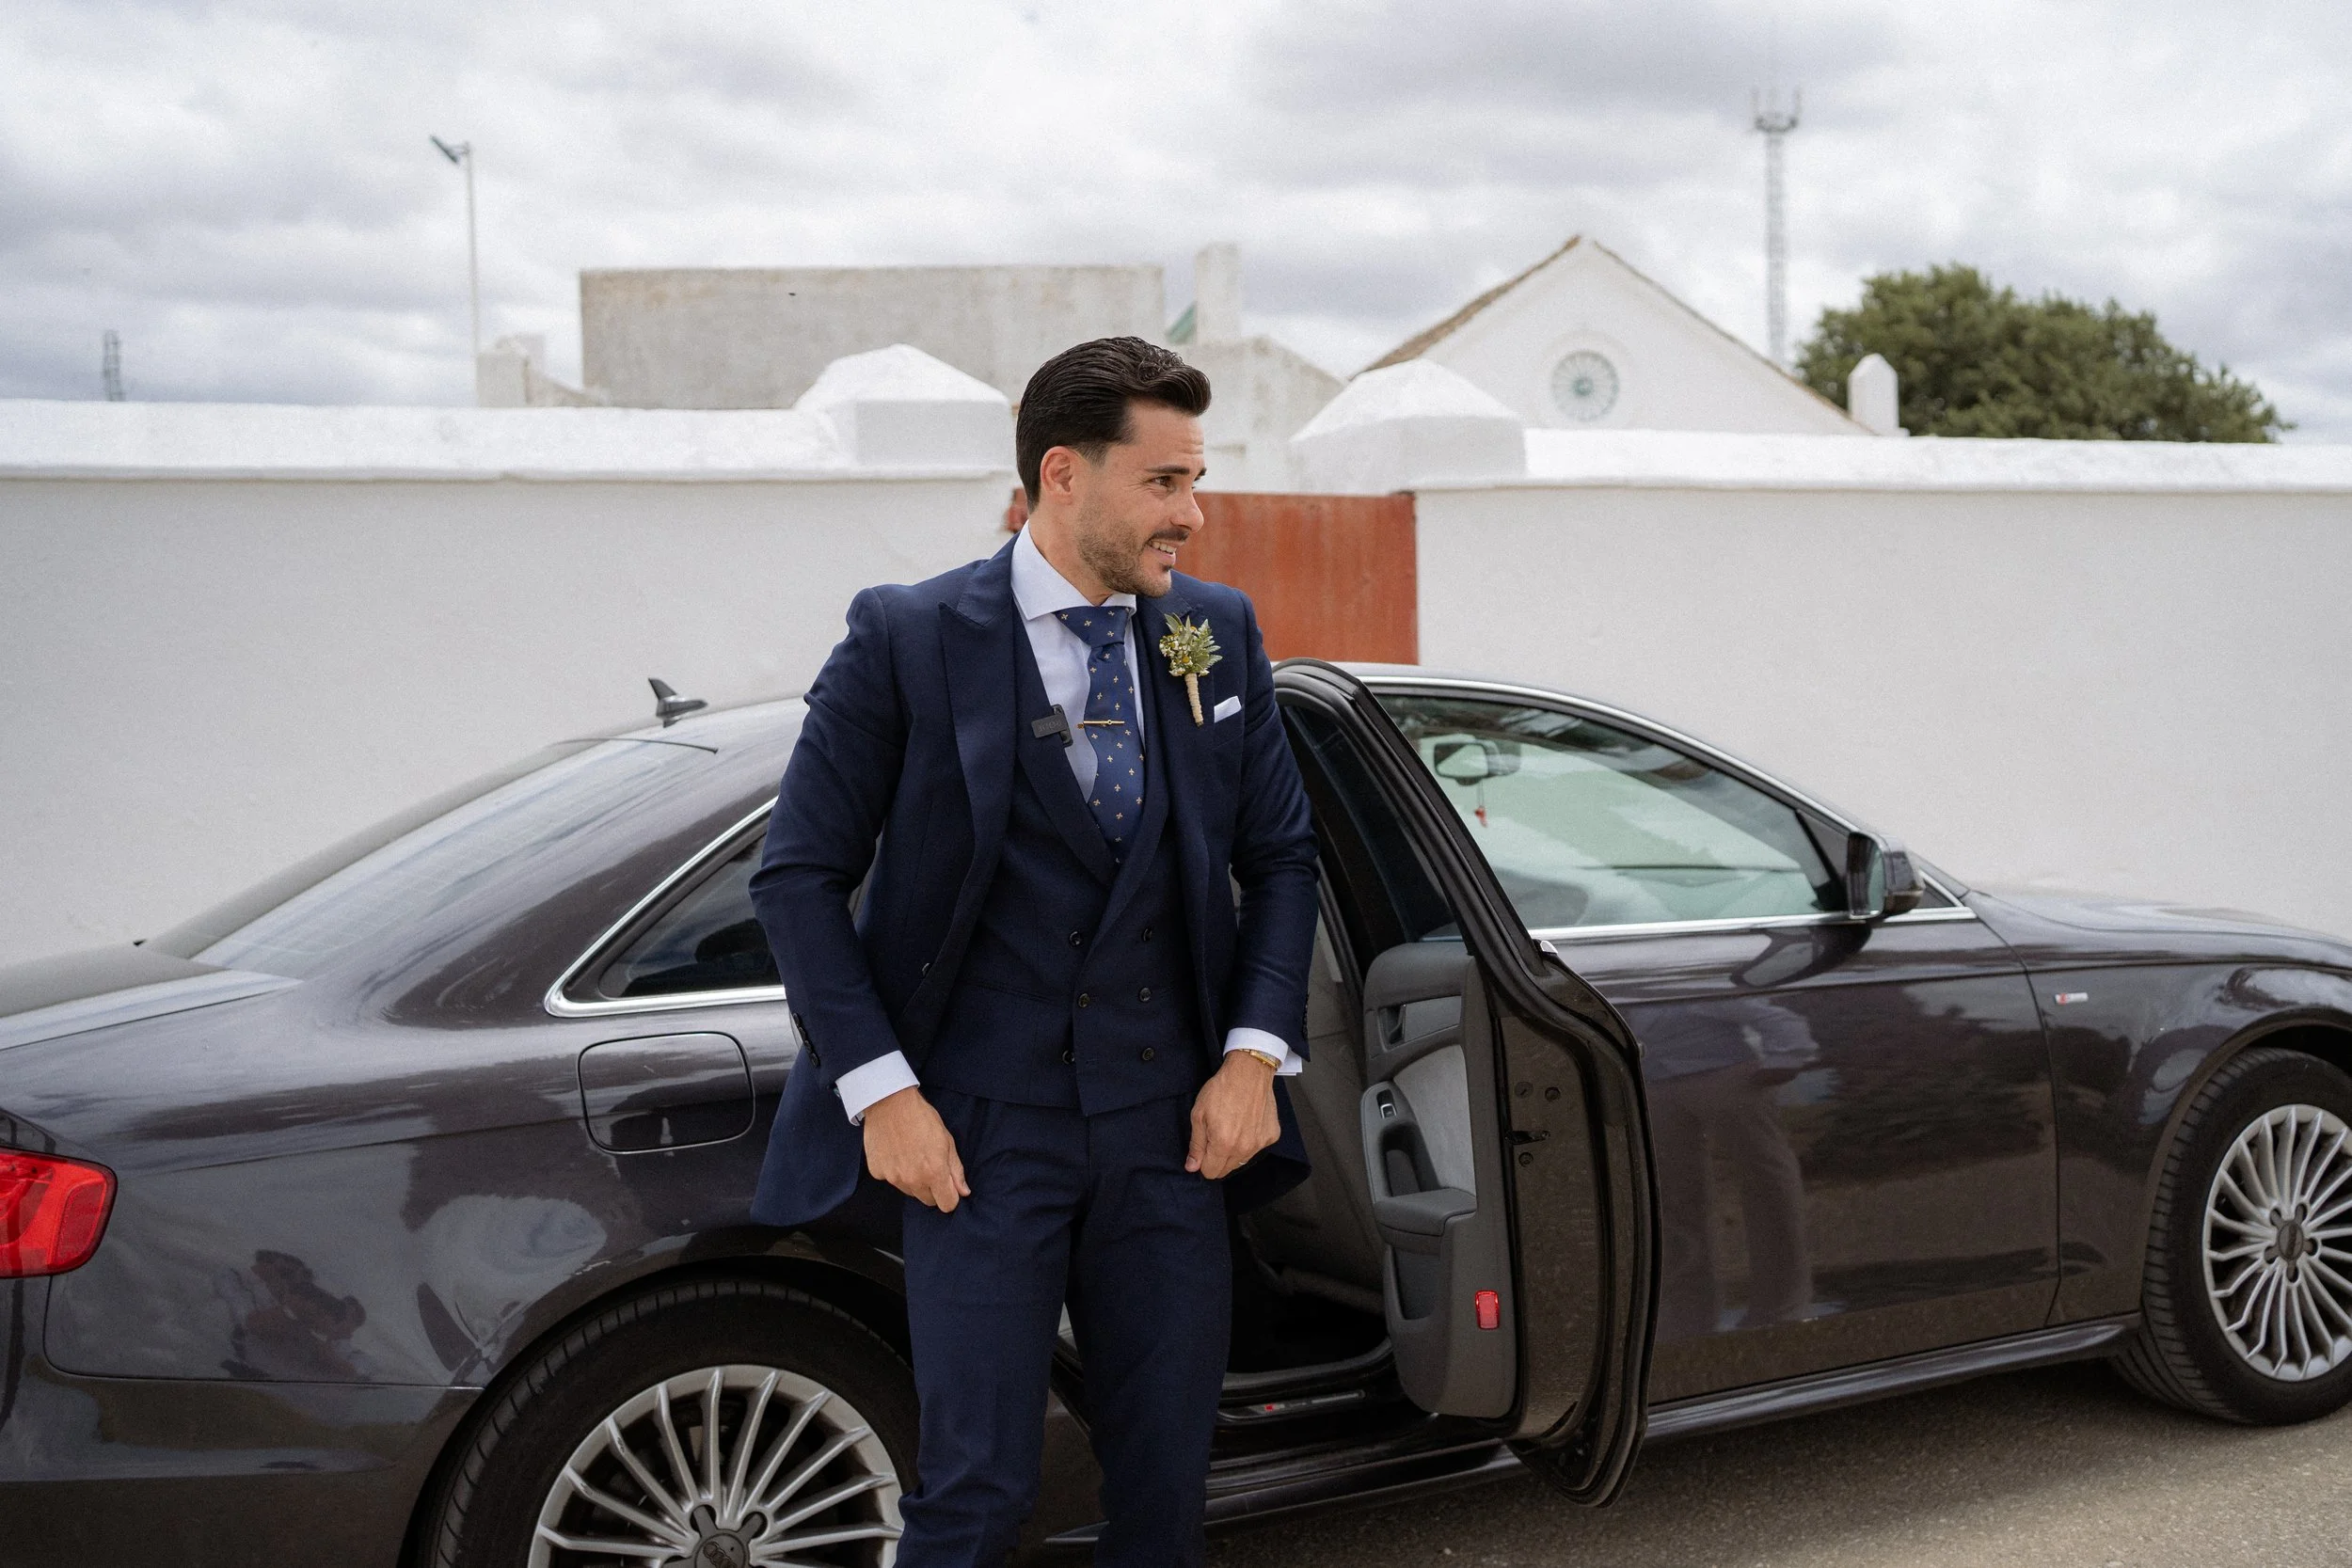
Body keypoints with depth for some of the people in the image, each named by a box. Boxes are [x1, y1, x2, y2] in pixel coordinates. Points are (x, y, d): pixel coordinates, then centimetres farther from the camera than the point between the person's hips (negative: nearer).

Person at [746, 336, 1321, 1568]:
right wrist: (879, 1089, -11)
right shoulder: (904, 642, -7)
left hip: (1170, 1127, 4)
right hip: (981, 1131, -4)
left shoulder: (1218, 636, 6)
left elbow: (1280, 856, 13)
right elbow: (799, 877, -4)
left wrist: (1254, 1052, 1)